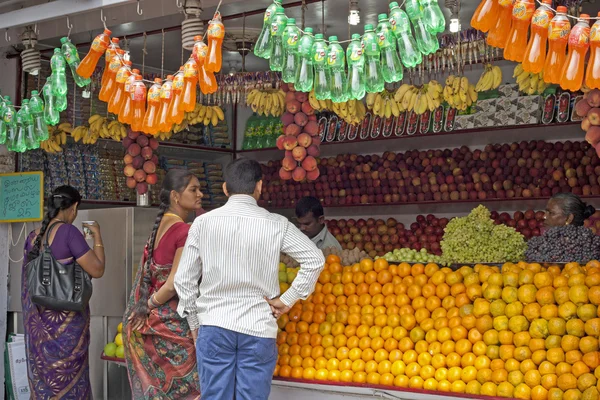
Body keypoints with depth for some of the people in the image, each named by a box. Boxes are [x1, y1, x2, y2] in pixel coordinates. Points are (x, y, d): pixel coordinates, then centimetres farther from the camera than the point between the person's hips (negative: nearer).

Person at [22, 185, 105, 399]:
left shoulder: (33, 237, 6)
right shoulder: (68, 231, -16)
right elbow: (97, 270, -16)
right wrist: (97, 236, -6)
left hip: (38, 320, 7)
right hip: (66, 319, -7)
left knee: (43, 378, 14)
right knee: (67, 377, 4)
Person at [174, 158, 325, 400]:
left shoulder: (203, 222, 1)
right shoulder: (275, 225, -3)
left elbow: (184, 280, 4)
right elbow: (315, 260, -5)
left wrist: (195, 325, 14)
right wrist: (286, 301, 1)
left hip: (214, 326, 1)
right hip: (258, 328, -1)